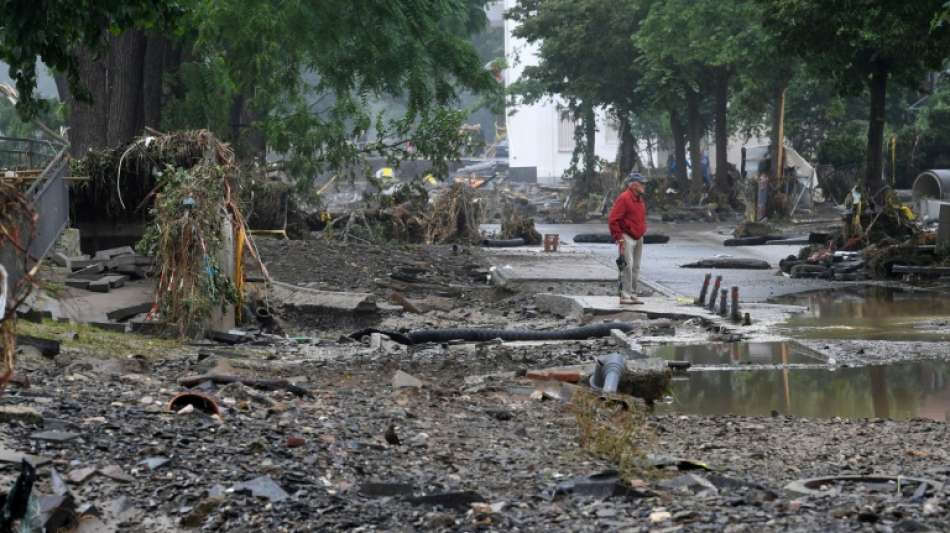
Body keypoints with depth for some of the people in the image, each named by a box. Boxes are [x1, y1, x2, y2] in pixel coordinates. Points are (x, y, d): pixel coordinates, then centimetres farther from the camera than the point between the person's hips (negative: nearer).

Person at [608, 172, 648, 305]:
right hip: (627, 238, -9)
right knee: (628, 266, -14)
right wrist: (618, 237, -18)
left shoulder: (640, 199, 14)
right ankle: (625, 296, -14)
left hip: (638, 238, 9)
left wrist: (643, 231, 18)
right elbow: (613, 219, -17)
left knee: (636, 268, 11)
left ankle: (632, 295, 17)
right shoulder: (624, 198, -14)